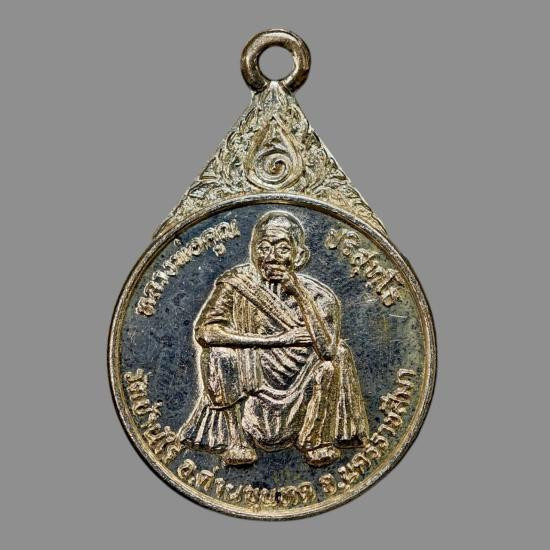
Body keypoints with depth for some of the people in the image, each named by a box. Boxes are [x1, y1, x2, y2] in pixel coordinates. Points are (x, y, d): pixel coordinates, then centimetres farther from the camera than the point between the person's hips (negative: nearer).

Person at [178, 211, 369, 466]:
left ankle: (317, 439, -5)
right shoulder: (236, 283, -6)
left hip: (297, 397, 1)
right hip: (249, 394, -1)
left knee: (339, 354, -17)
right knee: (218, 350, -23)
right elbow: (205, 330, -22)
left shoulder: (318, 295, -5)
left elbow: (327, 348, -21)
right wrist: (277, 339, -21)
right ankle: (233, 440, -11)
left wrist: (300, 294, -22)